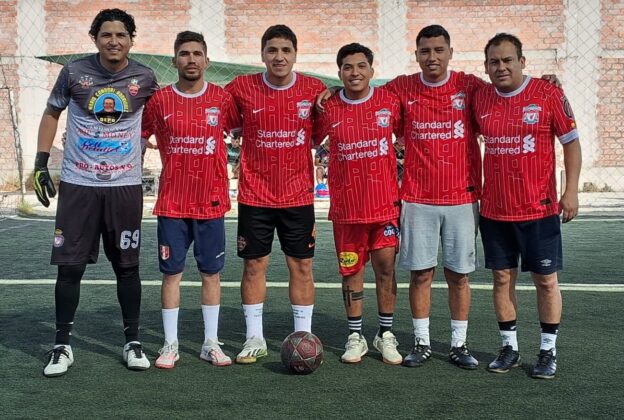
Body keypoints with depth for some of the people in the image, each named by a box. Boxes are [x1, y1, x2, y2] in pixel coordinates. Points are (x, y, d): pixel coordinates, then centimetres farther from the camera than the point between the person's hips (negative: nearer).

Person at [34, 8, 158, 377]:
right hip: (78, 185, 0)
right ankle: (63, 346, 14)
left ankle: (133, 342, 20)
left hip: (125, 187, 0)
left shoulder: (144, 78, -1)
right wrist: (41, 162, 5)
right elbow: (52, 114, 11)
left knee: (127, 266, 7)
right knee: (69, 266, 1)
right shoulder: (74, 72, -2)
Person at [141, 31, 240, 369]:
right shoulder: (160, 100, 0)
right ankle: (170, 344, 16)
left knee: (211, 272, 7)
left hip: (211, 202, 1)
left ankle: (211, 343, 18)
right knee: (172, 273, 5)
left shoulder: (222, 99, 1)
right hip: (172, 203, 0)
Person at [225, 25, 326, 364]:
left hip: (298, 194, 1)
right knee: (254, 265, 5)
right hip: (254, 195, 0)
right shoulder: (242, 88, -4)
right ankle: (254, 338, 17)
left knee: (301, 265, 6)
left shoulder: (314, 90, -2)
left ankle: (303, 336, 17)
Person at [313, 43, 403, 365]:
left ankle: (385, 335, 18)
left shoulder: (389, 102, 0)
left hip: (385, 202, 0)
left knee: (385, 267, 3)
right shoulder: (329, 109, -1)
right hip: (346, 205, 0)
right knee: (352, 271, 7)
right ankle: (355, 337, 20)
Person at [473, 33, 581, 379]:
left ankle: (548, 351, 17)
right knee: (502, 278, 9)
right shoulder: (479, 99, 3)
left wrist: (571, 191, -9)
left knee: (545, 279, 4)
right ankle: (509, 348, 22)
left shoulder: (548, 95, -6)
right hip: (494, 210, 3)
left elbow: (571, 142, -2)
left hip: (539, 209, -3)